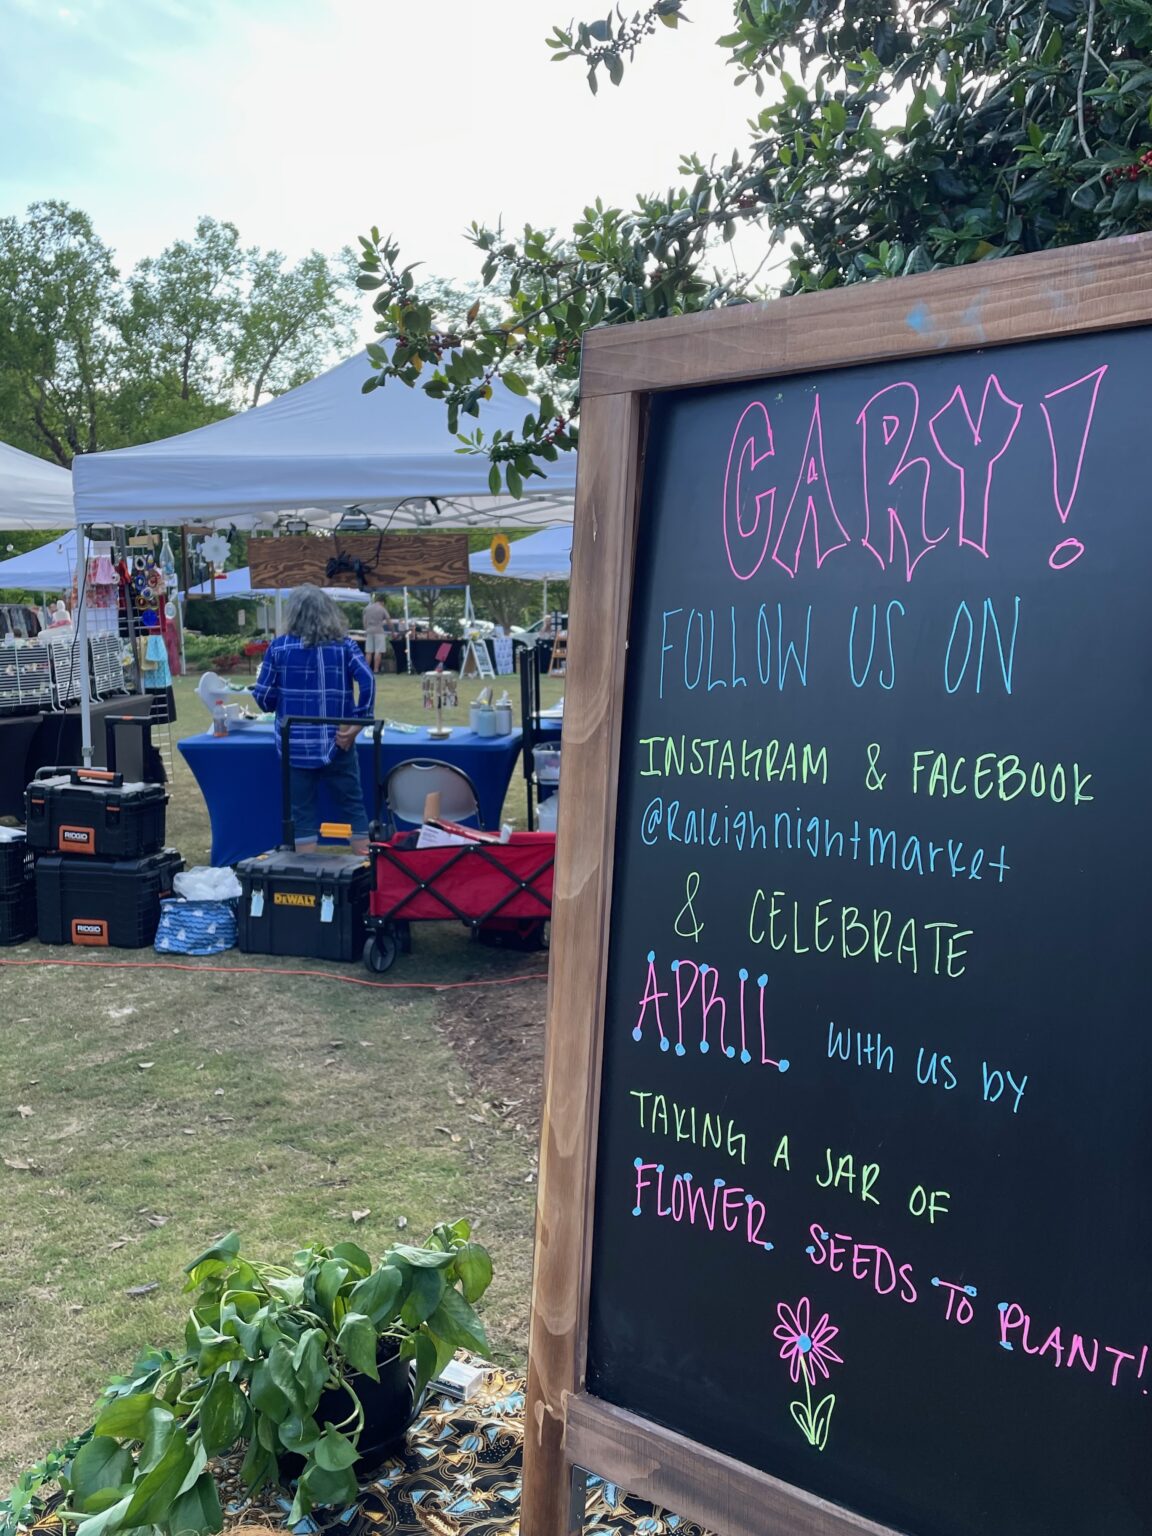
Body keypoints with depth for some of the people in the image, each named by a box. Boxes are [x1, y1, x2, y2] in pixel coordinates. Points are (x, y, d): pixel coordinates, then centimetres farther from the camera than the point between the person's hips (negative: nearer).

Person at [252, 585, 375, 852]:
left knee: (302, 811, 8)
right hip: (336, 742, 0)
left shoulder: (278, 647, 0)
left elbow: (264, 698, 0)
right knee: (352, 806, 10)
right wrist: (359, 721, -10)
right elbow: (367, 681, -14)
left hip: (296, 745, 0)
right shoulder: (344, 645, 1)